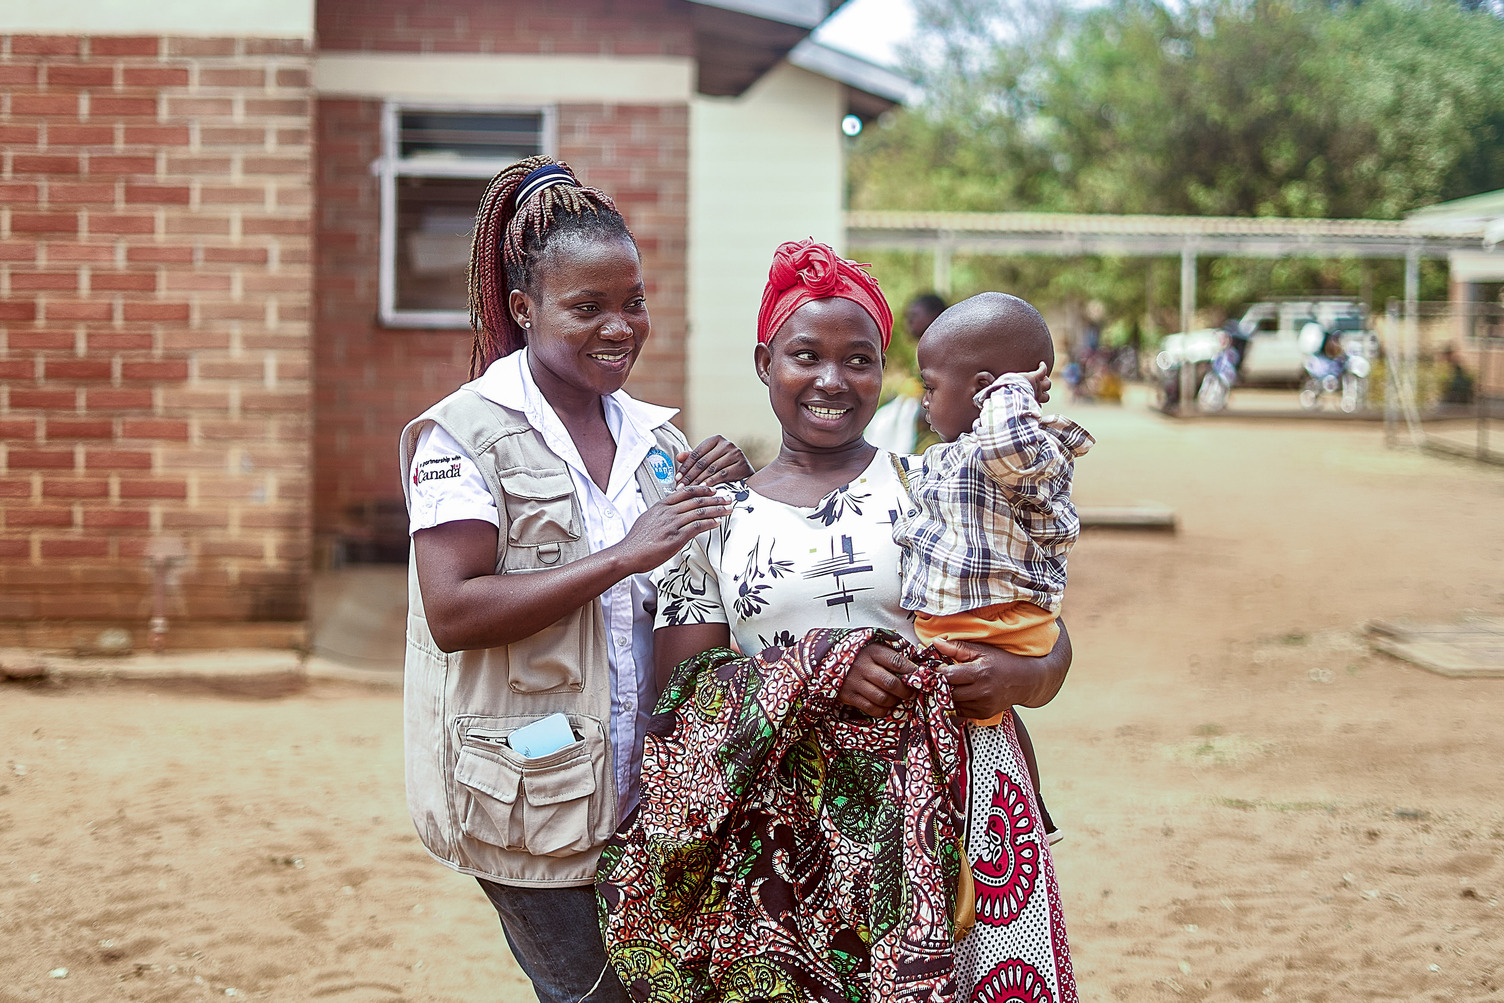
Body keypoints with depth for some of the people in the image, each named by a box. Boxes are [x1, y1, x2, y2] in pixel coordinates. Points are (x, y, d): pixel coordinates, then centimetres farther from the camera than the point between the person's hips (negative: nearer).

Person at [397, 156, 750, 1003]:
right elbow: (451, 613, -19)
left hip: (644, 792, 6)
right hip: (533, 800, -5)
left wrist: (720, 508, -3)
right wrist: (623, 556, -21)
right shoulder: (466, 432, -9)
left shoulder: (654, 436, 9)